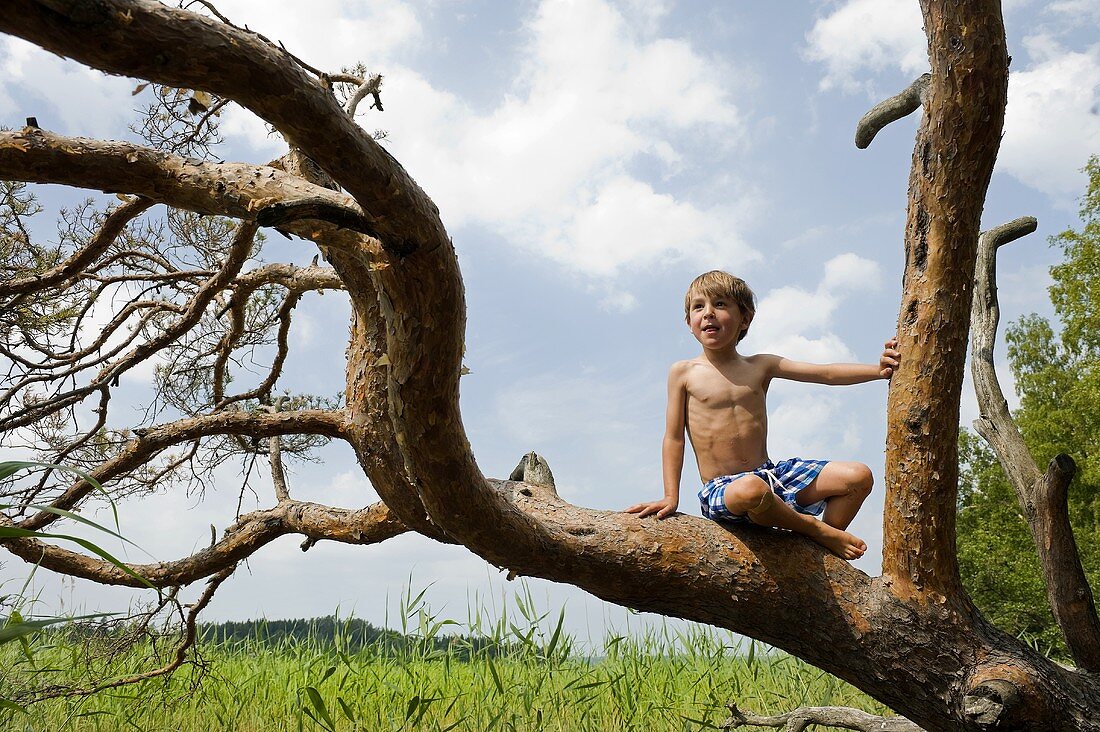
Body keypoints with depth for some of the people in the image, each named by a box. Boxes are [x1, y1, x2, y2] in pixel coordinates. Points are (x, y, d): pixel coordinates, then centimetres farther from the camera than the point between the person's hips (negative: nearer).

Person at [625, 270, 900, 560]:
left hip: (770, 474, 5)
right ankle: (814, 528, -11)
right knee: (750, 490, -41)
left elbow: (827, 373, 1)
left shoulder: (761, 367, 8)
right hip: (720, 489, -4)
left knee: (859, 476, -6)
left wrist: (878, 369, -14)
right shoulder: (683, 373, 0)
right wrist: (671, 497, -7)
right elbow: (674, 439, 0)